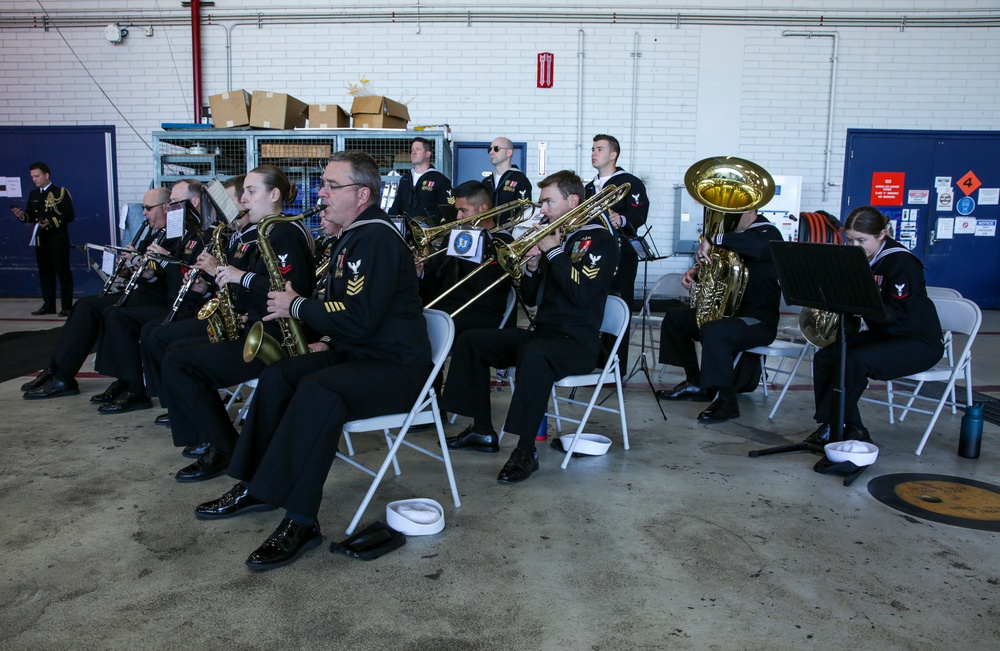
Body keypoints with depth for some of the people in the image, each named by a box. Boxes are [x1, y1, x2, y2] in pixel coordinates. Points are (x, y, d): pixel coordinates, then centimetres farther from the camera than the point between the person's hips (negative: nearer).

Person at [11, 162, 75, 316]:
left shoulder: (60, 192, -5)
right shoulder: (33, 194, 15)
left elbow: (69, 215, -12)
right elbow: (31, 215, 17)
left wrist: (51, 222, -22)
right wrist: (22, 215, -5)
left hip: (58, 240, -7)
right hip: (40, 240, 7)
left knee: (63, 273, -4)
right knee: (45, 273, 11)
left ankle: (67, 306, 1)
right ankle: (48, 305, 18)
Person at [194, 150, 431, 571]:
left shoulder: (378, 239, -18)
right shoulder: (354, 236, 15)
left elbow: (359, 319, -26)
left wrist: (298, 307, -12)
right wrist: (328, 339, 7)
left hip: (396, 365, -10)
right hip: (356, 352, 10)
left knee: (317, 392, -32)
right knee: (277, 378, -1)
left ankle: (301, 521, -25)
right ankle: (256, 488, 8)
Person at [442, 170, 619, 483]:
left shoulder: (599, 240, -6)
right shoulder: (554, 235, 16)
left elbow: (582, 293, -23)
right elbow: (530, 298, 16)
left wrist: (555, 251, -16)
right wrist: (533, 266, -3)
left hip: (579, 341, -9)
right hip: (542, 332, 9)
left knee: (533, 354, -39)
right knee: (470, 340, 5)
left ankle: (526, 450, -27)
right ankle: (483, 431, 8)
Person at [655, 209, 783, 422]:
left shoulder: (768, 233, -14)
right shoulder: (734, 234, 13)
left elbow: (759, 245, -40)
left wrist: (713, 240, -40)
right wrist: (695, 271, 1)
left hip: (759, 320, -10)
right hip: (729, 311, 10)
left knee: (713, 332, -36)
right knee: (675, 317, 13)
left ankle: (727, 402, -22)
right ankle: (695, 384, 19)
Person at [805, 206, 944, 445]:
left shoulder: (901, 262, -19)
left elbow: (899, 313, -25)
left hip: (918, 342, -8)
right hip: (882, 335, 8)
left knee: (856, 361, -31)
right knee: (825, 357, -12)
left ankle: (830, 427, -18)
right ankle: (853, 429, -7)